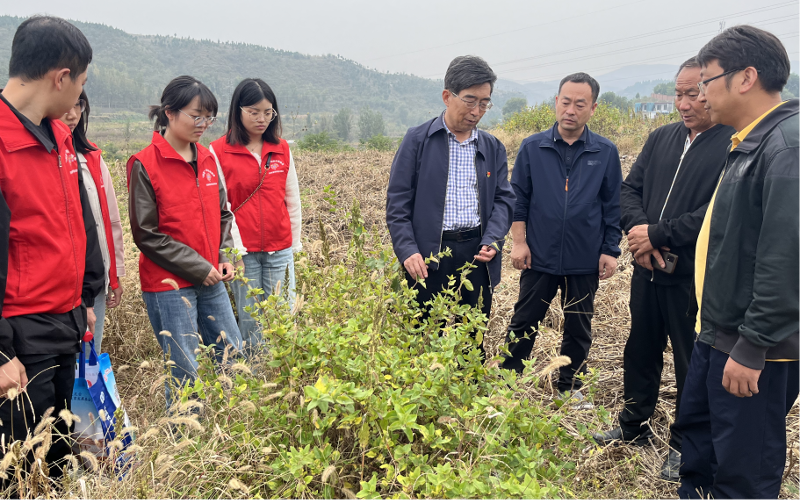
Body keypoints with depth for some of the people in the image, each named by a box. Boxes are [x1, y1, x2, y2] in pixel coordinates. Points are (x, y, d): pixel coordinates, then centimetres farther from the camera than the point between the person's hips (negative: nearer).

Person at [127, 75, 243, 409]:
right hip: (169, 284, -6)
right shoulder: (145, 165, -10)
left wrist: (224, 257, 1)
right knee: (184, 373, -1)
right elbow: (146, 234, -11)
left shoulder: (207, 159, 8)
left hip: (211, 281, 7)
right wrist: (198, 267, -12)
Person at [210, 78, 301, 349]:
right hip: (243, 251, -2)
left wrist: (294, 243, 11)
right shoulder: (218, 152, -2)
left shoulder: (282, 149, 7)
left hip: (280, 250, 3)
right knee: (250, 320, 4)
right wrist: (235, 247, -10)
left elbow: (292, 200, 12)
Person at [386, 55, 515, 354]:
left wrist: (493, 240, -8)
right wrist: (407, 250, -14)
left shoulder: (493, 148, 12)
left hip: (477, 254, 4)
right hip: (429, 255, -3)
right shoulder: (418, 140, 0)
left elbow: (503, 198, 11)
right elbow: (397, 201, -3)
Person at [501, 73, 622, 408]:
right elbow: (518, 199, 3)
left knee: (579, 329, 13)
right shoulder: (532, 148, 0)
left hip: (585, 261, 1)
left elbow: (613, 206, 4)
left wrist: (610, 250, 1)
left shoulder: (606, 153, 1)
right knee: (524, 323, 8)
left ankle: (570, 388, 30)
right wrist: (519, 241, -3)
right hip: (539, 257, -1)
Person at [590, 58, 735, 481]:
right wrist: (638, 229, -11)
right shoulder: (661, 138, 8)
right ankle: (634, 427, 39)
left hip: (693, 279, -6)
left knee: (692, 365, 10)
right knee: (640, 351, 19)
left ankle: (684, 445, 30)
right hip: (648, 270, 6)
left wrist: (657, 235, -19)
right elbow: (630, 189, 8)